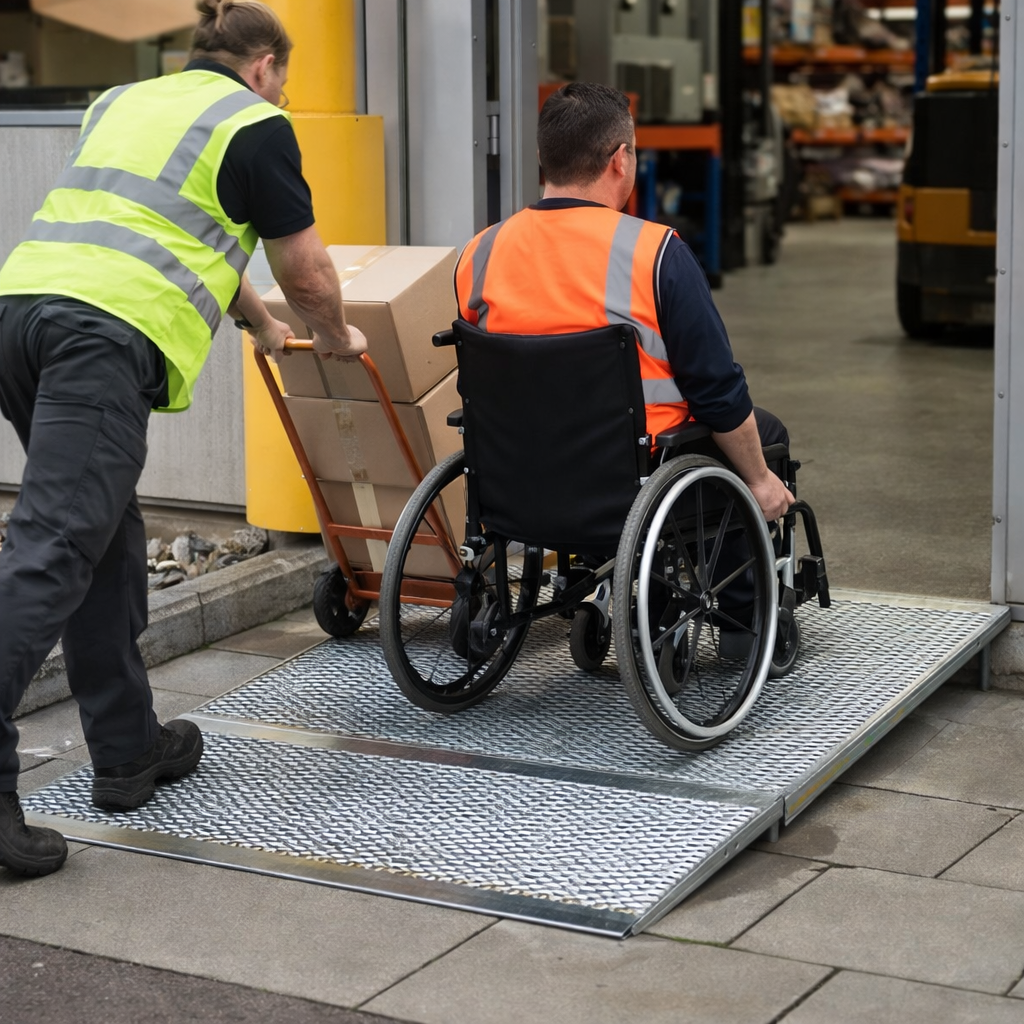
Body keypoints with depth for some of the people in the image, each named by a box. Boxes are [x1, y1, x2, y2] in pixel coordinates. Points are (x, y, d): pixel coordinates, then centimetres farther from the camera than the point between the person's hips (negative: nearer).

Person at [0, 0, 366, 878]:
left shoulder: (124, 101, 30)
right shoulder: (254, 125, 8)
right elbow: (306, 274, 13)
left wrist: (260, 325, 52)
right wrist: (335, 337, 35)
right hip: (107, 335, -8)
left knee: (109, 542, 16)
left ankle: (128, 750, 21)